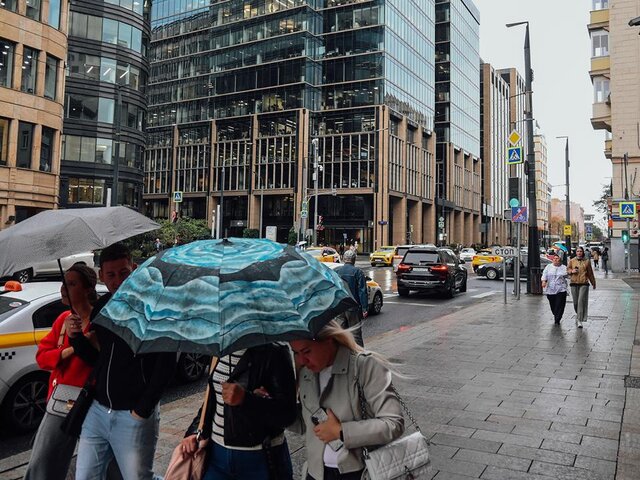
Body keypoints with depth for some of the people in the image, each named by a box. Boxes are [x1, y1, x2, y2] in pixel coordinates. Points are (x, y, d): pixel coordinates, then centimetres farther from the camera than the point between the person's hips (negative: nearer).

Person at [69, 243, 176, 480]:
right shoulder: (100, 307, 6)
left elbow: (165, 364, -15)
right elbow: (97, 358, 15)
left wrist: (143, 410, -14)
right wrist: (76, 338, -3)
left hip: (134, 416, -6)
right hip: (97, 410, 6)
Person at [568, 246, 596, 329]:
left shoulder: (587, 262, 7)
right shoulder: (572, 261, 8)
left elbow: (590, 273, 14)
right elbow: (568, 269, 15)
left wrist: (593, 283, 20)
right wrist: (571, 271, -8)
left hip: (584, 284, -2)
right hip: (574, 284, 2)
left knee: (581, 301, -11)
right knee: (575, 302, 5)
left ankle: (579, 320, -10)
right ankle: (579, 315, 31)